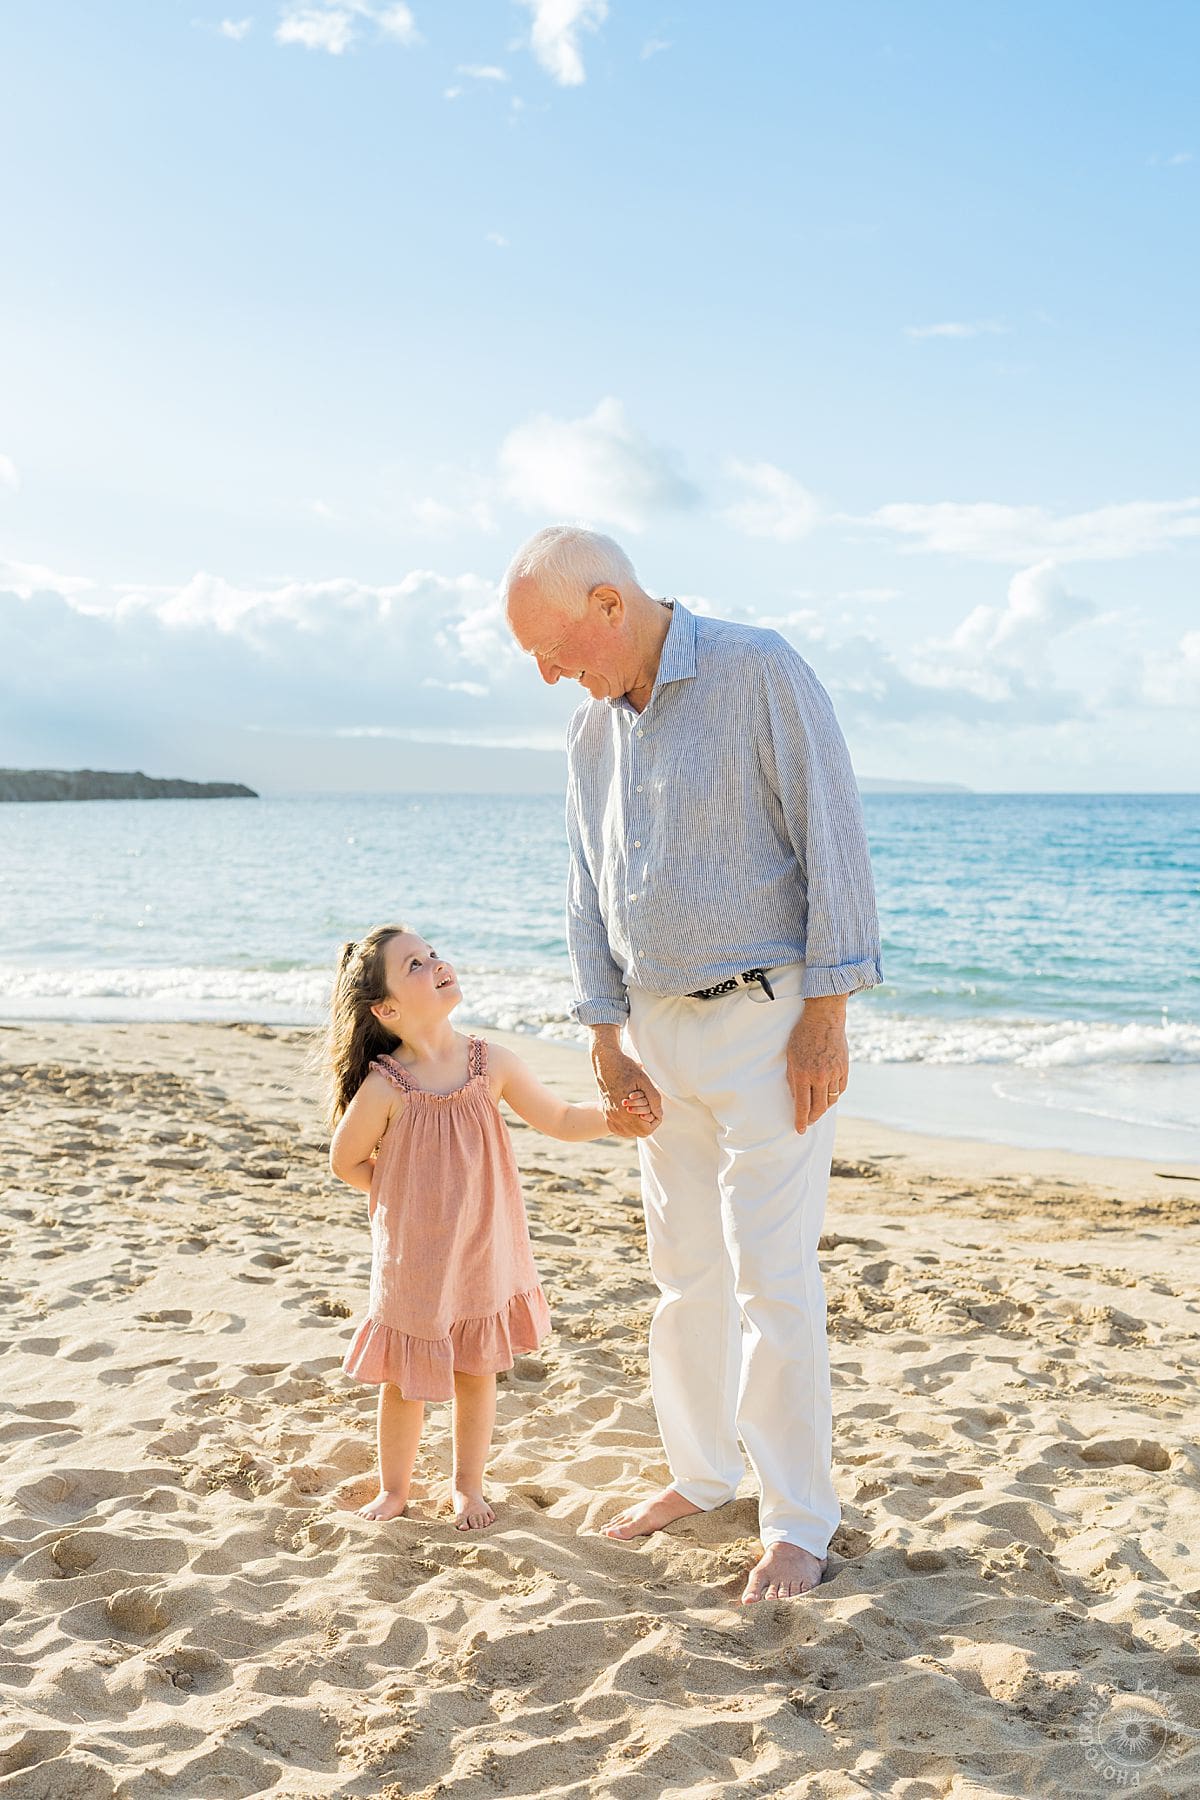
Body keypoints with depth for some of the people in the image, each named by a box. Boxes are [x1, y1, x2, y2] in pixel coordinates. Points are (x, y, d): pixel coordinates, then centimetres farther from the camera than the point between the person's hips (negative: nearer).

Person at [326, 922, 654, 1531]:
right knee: (405, 1381, 12)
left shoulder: (492, 1062, -10)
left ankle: (468, 1485, 38)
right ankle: (393, 1489, 36)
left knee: (477, 1373, 16)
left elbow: (560, 1121, 0)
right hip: (414, 1259, -2)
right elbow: (345, 1162, -3)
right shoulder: (383, 1088, -18)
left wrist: (614, 1114, -15)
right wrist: (401, 1192, -6)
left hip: (482, 1251, 3)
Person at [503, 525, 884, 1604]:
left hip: (768, 1021, -7)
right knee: (684, 1269, 13)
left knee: (771, 1274, -5)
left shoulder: (758, 672, -11)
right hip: (659, 1031, 7)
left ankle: (799, 1522, 8)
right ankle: (701, 1473, 29)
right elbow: (590, 895, 12)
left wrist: (825, 1013, -16)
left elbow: (832, 836, -14)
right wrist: (608, 1047, 6)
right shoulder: (592, 729, 10)